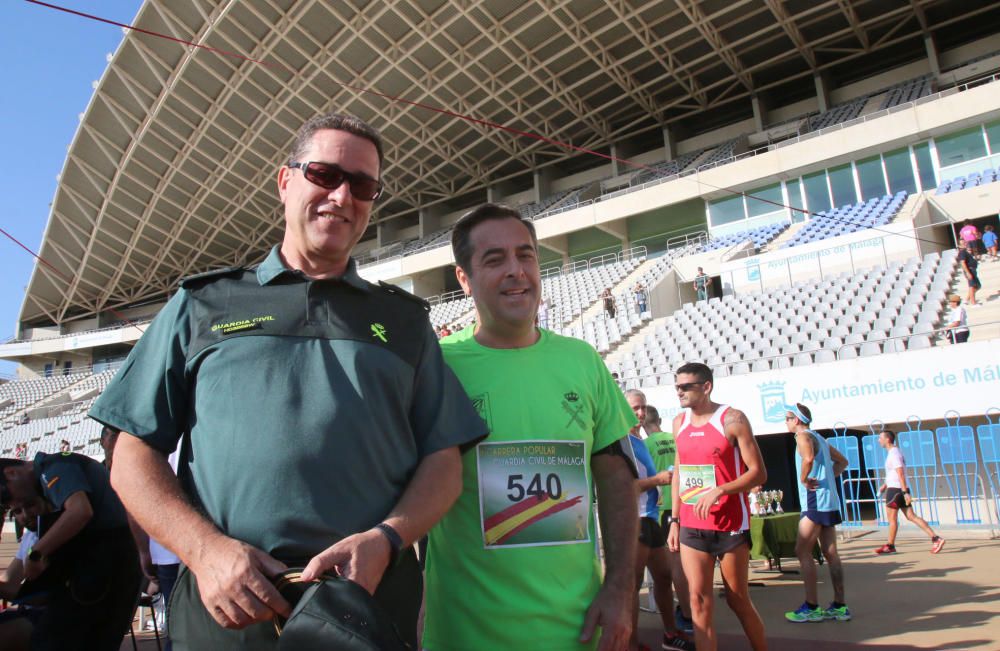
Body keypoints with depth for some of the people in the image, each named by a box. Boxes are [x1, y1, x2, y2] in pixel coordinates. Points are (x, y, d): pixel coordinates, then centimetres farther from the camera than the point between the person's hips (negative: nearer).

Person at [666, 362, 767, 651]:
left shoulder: (732, 419, -9)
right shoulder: (680, 422, 8)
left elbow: (758, 472, -10)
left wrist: (719, 490, -24)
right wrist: (674, 520, 10)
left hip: (730, 525, -4)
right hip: (691, 526, 4)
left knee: (738, 601, 9)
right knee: (699, 601, 2)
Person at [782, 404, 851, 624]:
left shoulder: (804, 436, -10)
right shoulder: (819, 438, 19)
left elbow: (808, 458, -32)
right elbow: (842, 461, 29)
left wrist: (804, 479, -18)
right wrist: (828, 477, 16)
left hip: (815, 502, -9)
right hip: (829, 502, 9)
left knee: (802, 552, -5)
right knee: (830, 554, 9)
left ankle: (812, 607, -4)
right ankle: (839, 606, 12)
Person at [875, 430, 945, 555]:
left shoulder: (893, 453, -14)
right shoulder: (894, 452, 17)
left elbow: (901, 474, -21)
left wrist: (905, 492, -24)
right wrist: (884, 485, 27)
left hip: (895, 489, -9)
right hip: (901, 490, 9)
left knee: (892, 519, 0)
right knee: (911, 516, 5)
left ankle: (890, 546, 9)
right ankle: (935, 538, -2)